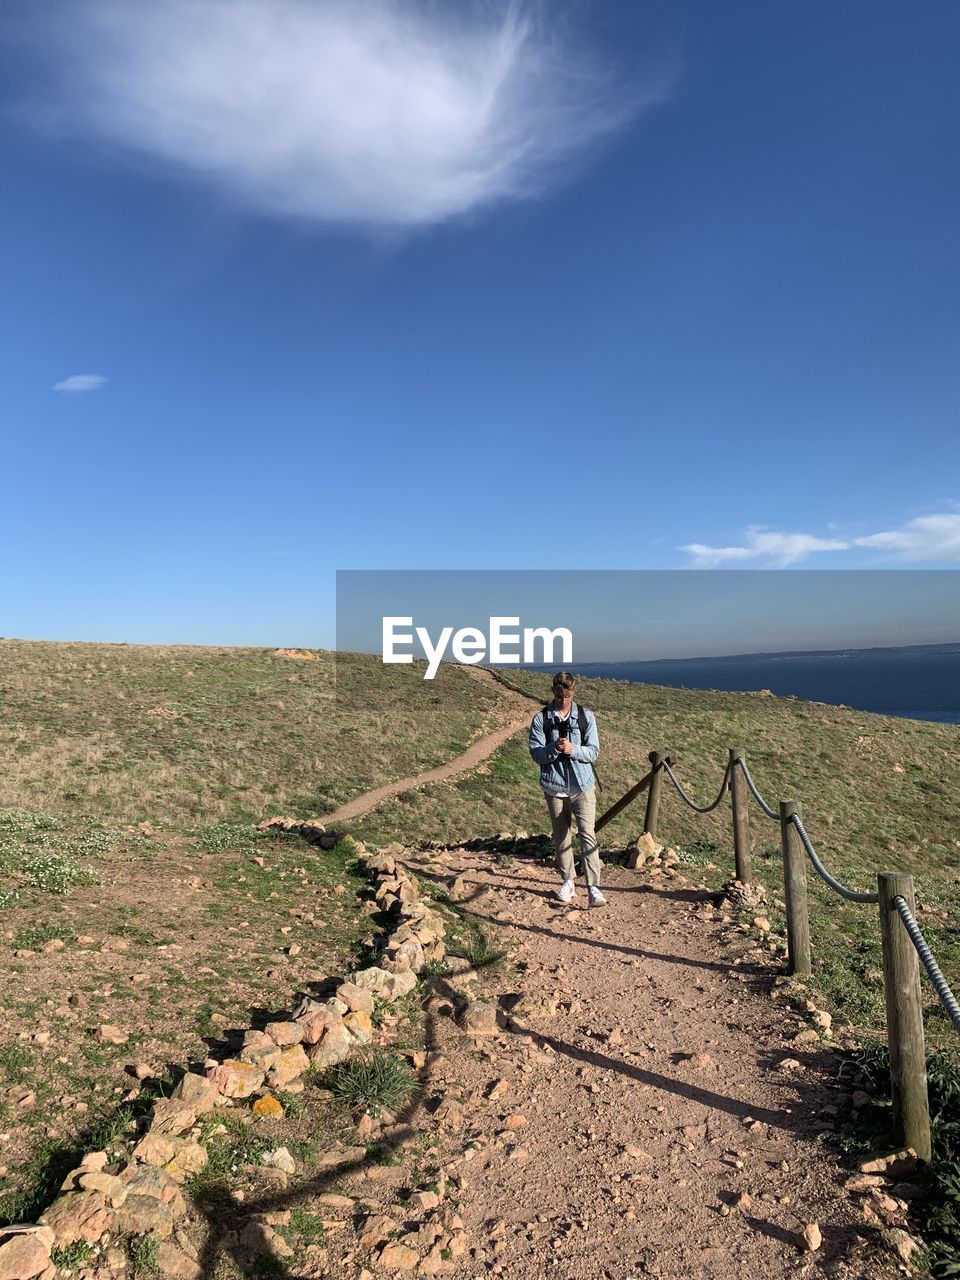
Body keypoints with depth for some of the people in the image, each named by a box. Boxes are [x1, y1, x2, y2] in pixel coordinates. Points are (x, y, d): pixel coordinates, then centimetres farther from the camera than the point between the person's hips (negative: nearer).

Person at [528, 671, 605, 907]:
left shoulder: (586, 717, -1)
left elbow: (593, 751, -2)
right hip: (554, 787, 1)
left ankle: (593, 888, -8)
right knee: (561, 836, 12)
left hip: (583, 785, -1)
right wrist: (554, 748, -24)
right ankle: (567, 882, 27)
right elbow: (536, 753, -4)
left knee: (587, 834, -10)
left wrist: (573, 749, -21)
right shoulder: (540, 719, -2)